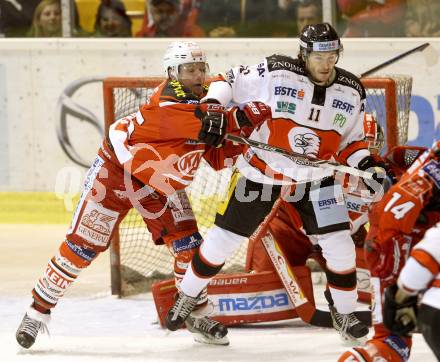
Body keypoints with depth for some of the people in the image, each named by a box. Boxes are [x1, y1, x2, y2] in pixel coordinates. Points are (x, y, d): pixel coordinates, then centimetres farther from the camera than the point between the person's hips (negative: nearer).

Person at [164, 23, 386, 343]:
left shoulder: (351, 92, -7)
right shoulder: (275, 73, -19)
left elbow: (351, 141, 5)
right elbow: (231, 80, -6)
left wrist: (366, 164, -13)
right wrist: (213, 104, -23)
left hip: (316, 178, 2)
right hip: (261, 170, -2)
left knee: (339, 245, -8)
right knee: (222, 239, 4)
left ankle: (345, 313, 14)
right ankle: (187, 297, 25)